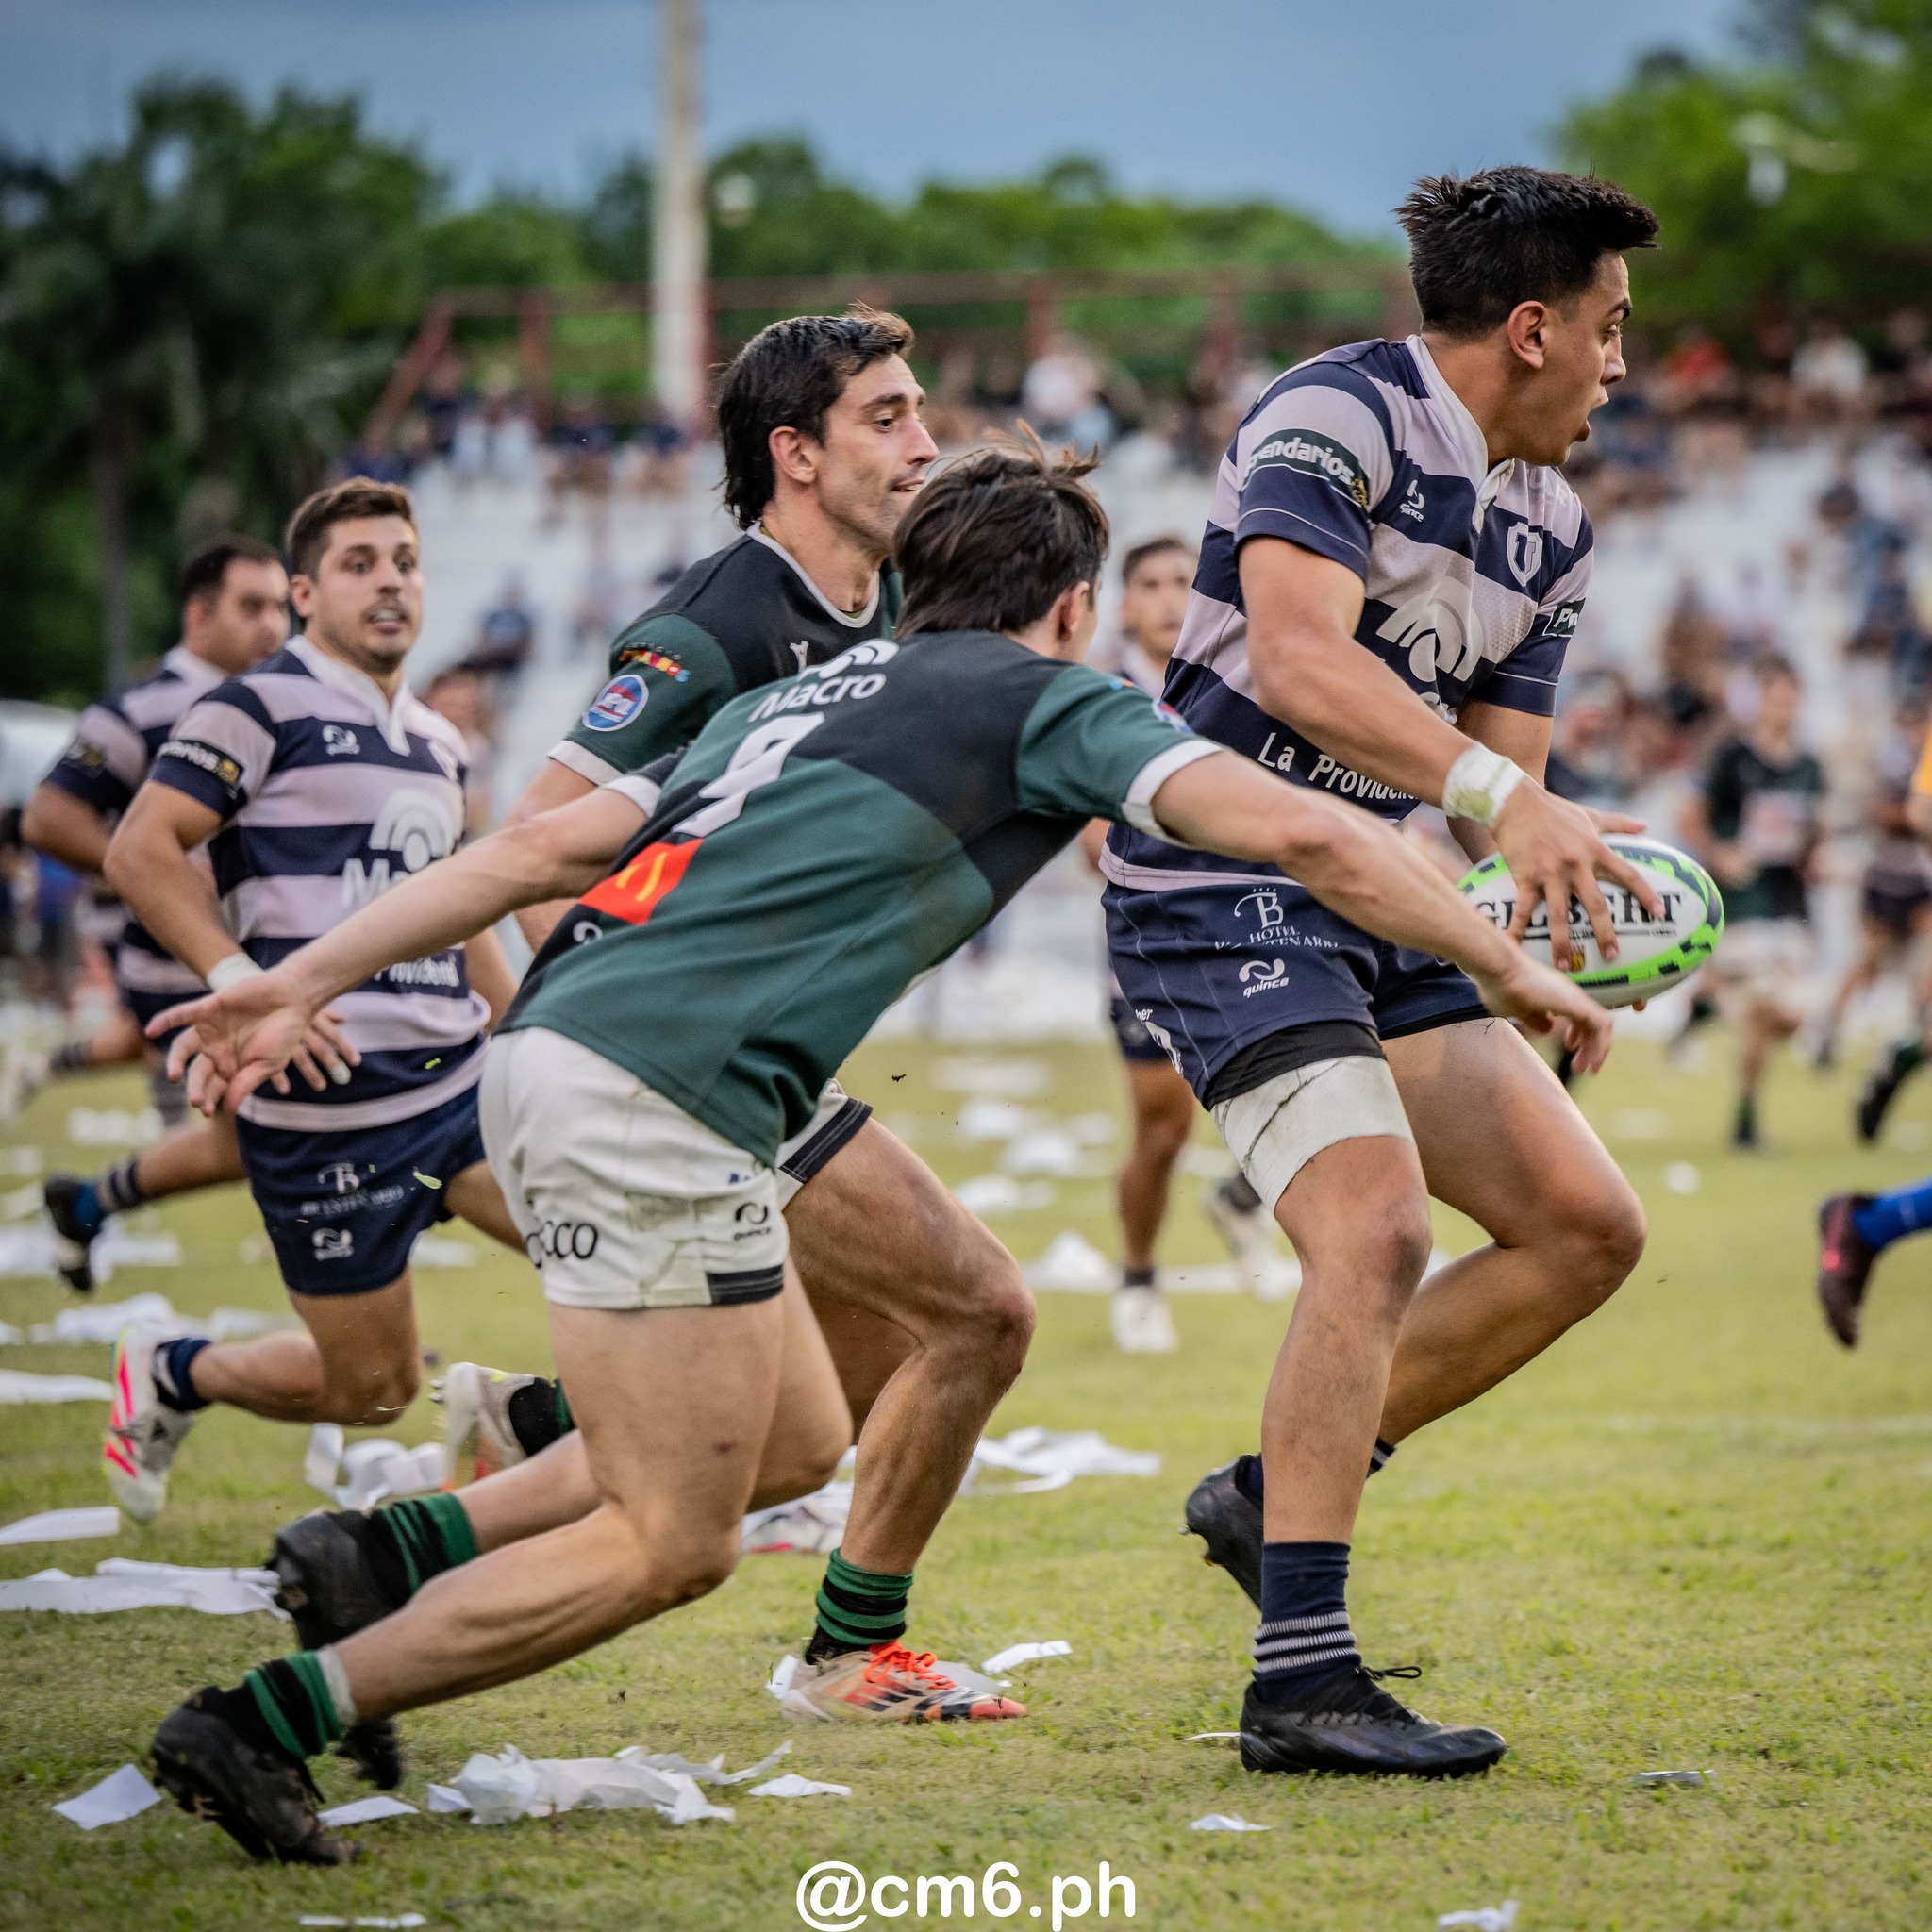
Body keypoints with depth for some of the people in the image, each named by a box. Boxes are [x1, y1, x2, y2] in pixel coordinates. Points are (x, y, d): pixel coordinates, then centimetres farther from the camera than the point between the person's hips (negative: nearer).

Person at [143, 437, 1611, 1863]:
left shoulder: (800, 698, 28)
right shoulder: (1049, 700, 8)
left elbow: (544, 847, 22)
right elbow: (1305, 835, -1)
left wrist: (304, 982, 21)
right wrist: (1507, 966, 8)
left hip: (546, 1049, 8)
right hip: (661, 1099, -8)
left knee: (785, 1443, 20)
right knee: (673, 1547, -3)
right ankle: (268, 1717, -9)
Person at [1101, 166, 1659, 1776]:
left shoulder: (1557, 535, 12)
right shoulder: (1332, 418, -14)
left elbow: (1500, 776, 12)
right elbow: (1297, 658, -29)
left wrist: (1553, 903, -11)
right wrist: (1499, 796, -40)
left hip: (1384, 917, 9)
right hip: (1223, 897, -9)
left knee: (1588, 1228, 2)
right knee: (1379, 1228, -24)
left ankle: (1279, 1490, 12)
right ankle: (1301, 1679, -22)